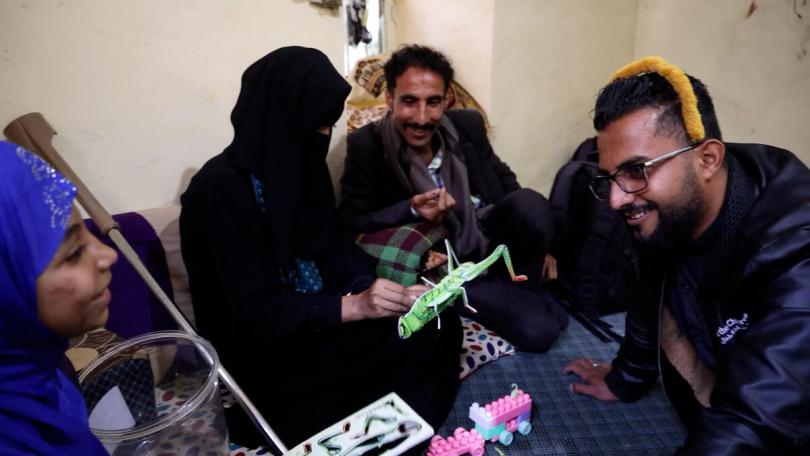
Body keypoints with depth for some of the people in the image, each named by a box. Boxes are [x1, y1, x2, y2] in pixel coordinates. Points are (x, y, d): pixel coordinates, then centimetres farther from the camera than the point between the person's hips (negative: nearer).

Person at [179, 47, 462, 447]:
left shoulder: (302, 165, 4)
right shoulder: (220, 189, -20)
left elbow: (336, 248, 5)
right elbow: (253, 312, -22)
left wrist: (376, 290, -14)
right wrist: (351, 306, -29)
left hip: (320, 315, 7)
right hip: (263, 348, -7)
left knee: (436, 326, -11)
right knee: (410, 348, -22)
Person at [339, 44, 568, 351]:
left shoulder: (468, 125, -3)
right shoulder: (366, 145, -12)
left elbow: (505, 182, 11)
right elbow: (352, 225, -10)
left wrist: (538, 245, 1)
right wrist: (412, 210, -26)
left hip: (489, 240, 5)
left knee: (529, 203, -29)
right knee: (536, 329, -25)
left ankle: (523, 289, -5)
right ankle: (526, 303, 8)